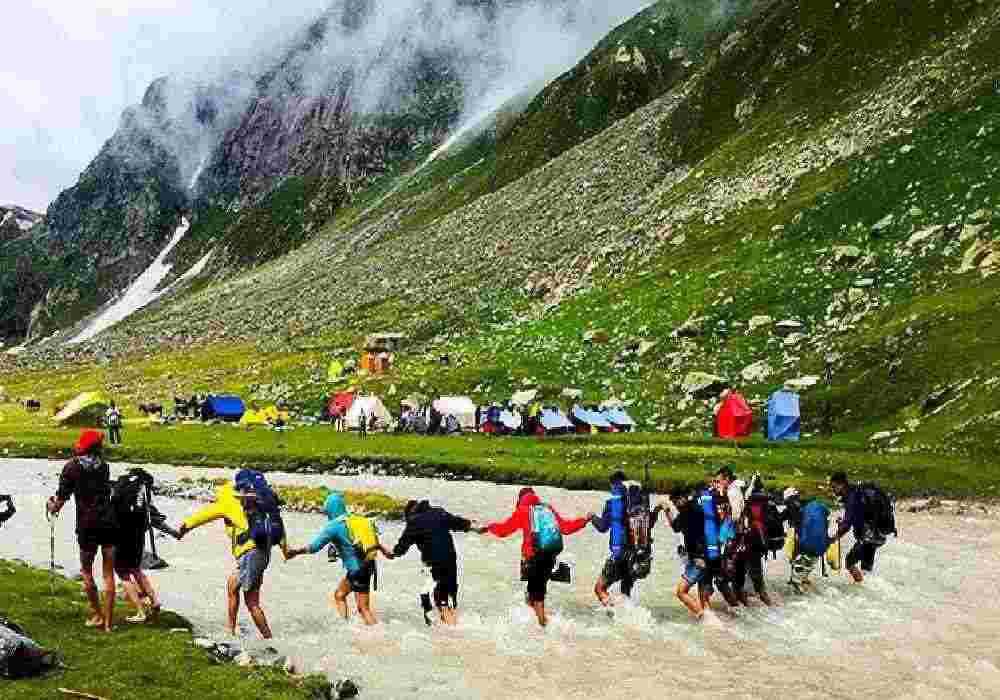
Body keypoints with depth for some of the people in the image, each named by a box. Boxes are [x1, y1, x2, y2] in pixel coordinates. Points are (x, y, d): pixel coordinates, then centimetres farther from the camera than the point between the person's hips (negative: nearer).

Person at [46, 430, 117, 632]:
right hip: (109, 522, 2)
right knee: (108, 573, 7)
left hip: (87, 525, -2)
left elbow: (61, 499, -5)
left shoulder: (72, 467, -3)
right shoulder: (104, 465, 6)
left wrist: (52, 507, 18)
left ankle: (97, 615, 18)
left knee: (86, 571, 16)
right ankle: (108, 621, 8)